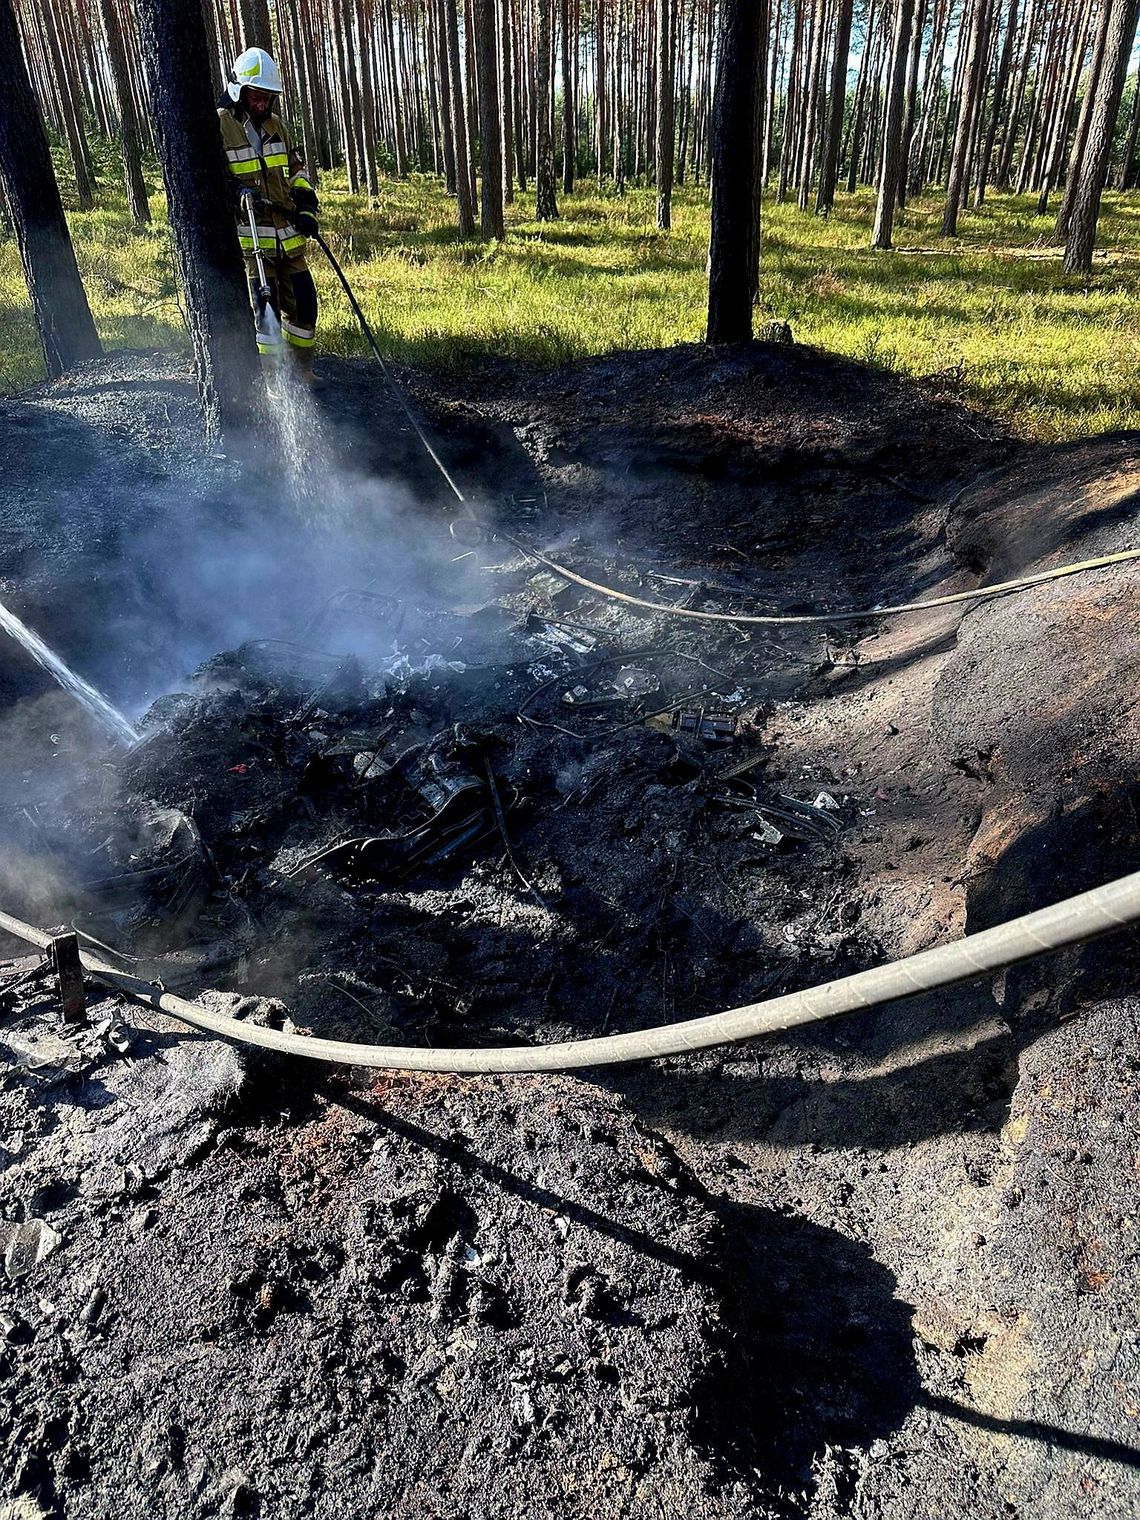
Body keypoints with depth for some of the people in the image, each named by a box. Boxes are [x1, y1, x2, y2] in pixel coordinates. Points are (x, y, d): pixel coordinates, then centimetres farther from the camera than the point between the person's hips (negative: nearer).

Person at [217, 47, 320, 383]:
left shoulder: (273, 125, 17)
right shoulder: (218, 126, -4)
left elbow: (296, 169, 24)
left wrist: (307, 207, 8)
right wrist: (236, 190, -24)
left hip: (288, 235, 7)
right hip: (249, 236, -6)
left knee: (304, 301, 5)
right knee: (266, 308, -11)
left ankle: (300, 370, 22)